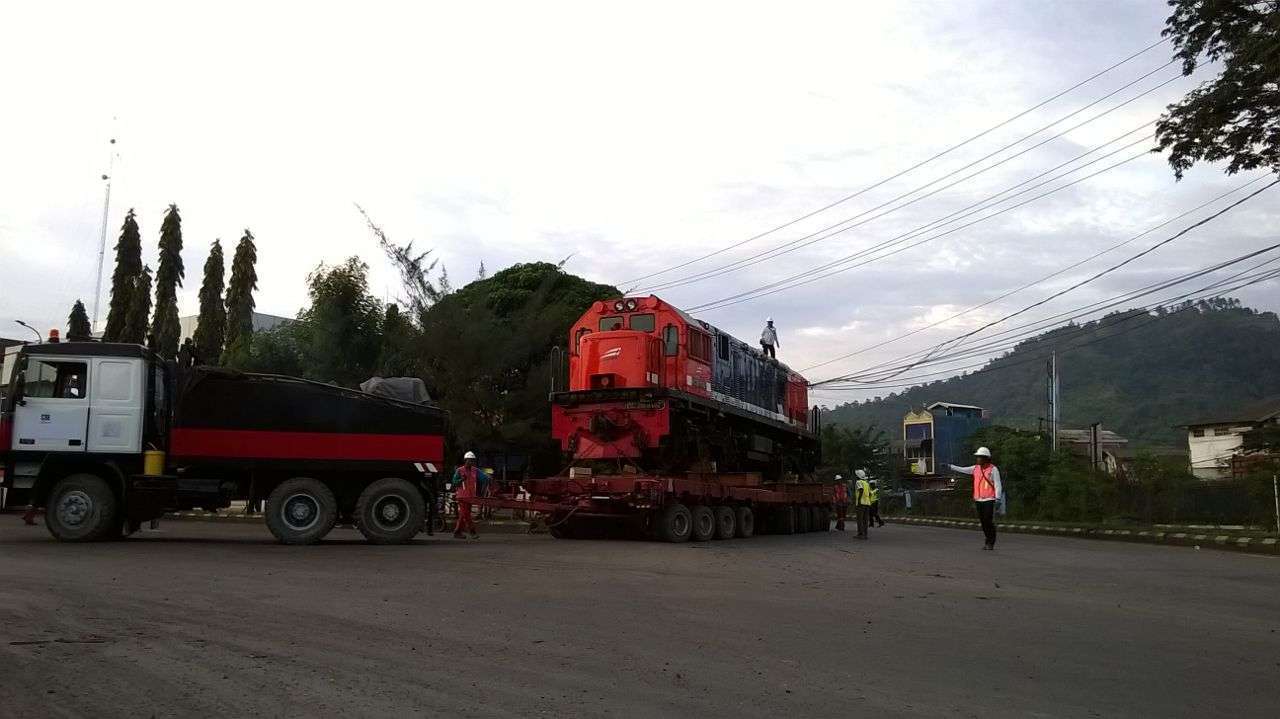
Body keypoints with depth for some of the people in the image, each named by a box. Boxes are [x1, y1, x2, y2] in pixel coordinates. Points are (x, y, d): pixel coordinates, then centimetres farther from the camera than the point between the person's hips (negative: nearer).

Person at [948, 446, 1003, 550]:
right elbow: (961, 470, 10)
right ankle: (989, 541, 19)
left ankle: (990, 543, 5)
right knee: (983, 522, 8)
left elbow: (998, 485, -8)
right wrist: (948, 466, 3)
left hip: (989, 500, -5)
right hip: (978, 500, 5)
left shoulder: (993, 469, -7)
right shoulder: (975, 468, 8)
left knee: (989, 522, -5)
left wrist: (997, 500, -13)